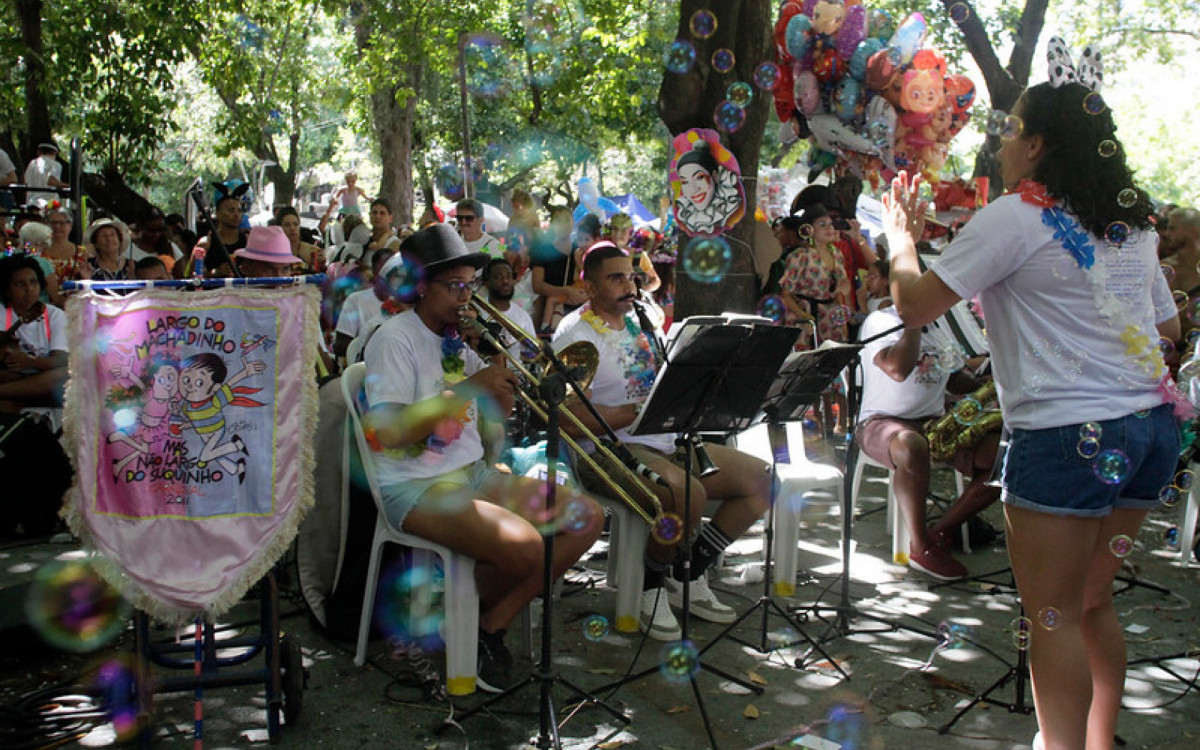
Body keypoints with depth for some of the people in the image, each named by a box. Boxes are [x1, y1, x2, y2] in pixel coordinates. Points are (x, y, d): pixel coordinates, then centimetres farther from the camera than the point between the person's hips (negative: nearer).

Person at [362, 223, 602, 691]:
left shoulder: (459, 337, 12)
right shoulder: (395, 339, -11)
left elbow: (499, 414, 17)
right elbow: (392, 432, -23)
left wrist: (499, 372, 0)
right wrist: (468, 387, -23)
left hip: (473, 474, 9)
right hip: (414, 488, -8)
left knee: (586, 517, -2)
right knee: (523, 546, -31)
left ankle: (493, 622, 1)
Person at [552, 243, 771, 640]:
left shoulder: (642, 322, 18)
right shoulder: (575, 335, -9)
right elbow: (571, 417, -20)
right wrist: (638, 411, -23)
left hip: (666, 442, 9)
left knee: (759, 479, 0)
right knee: (689, 493, -36)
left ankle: (689, 576, 9)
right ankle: (651, 586, -7)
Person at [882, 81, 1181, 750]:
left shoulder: (1016, 216, -9)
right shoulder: (1133, 221, 14)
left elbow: (914, 305, -9)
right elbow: (1168, 327, 22)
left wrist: (902, 238, 9)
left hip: (1067, 435, -8)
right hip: (1152, 426, 8)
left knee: (1054, 616, 0)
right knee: (1094, 604, 18)